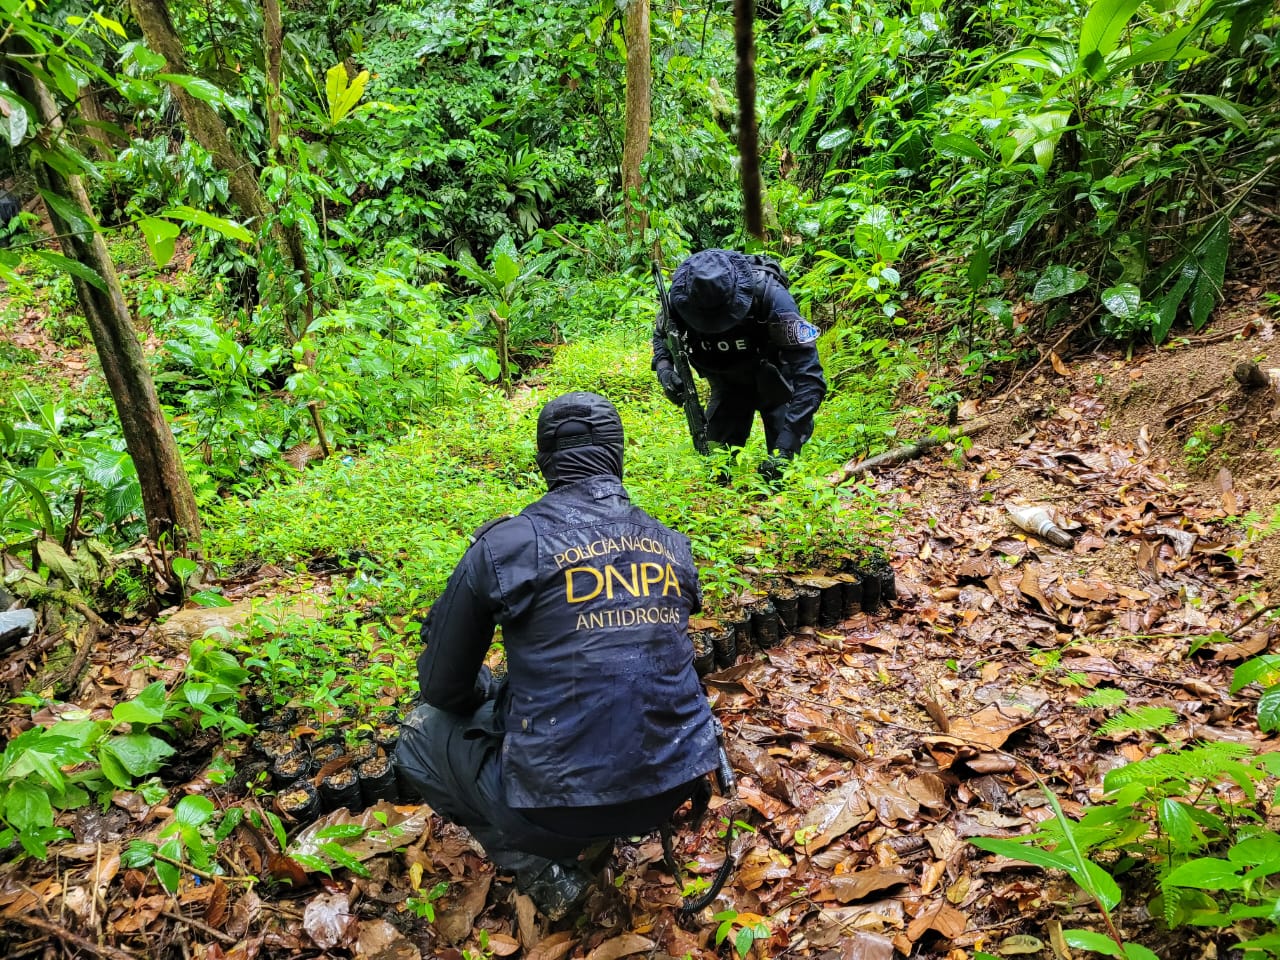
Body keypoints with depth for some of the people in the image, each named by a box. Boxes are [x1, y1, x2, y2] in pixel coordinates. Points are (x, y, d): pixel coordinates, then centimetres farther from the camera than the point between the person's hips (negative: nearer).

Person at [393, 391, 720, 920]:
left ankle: (545, 874, 7)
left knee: (421, 732, 20)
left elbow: (442, 686, 1)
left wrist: (495, 693, 24)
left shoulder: (504, 544, -9)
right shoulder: (671, 543, 4)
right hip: (675, 786, 6)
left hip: (560, 803, -5)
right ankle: (600, 835, 18)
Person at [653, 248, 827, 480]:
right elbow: (662, 334, -1)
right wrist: (664, 369, -24)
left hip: (773, 380, -3)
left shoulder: (770, 296, -39)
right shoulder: (680, 296, -28)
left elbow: (809, 376, -40)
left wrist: (786, 446, -48)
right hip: (727, 381, 3)